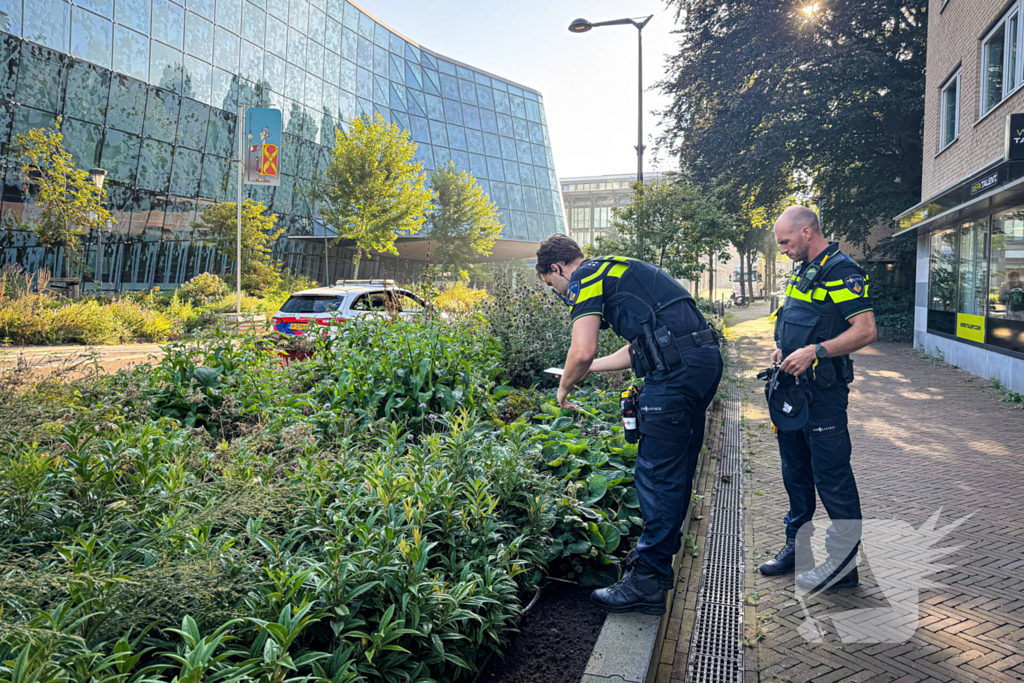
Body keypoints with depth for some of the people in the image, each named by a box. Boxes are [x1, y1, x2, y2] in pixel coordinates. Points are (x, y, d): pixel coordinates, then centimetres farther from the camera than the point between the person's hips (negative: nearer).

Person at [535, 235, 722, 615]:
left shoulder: (585, 278, -1)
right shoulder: (617, 271, 28)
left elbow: (582, 352, -13)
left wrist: (565, 387, 7)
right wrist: (588, 370, 36)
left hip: (677, 369, -10)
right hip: (706, 359, 10)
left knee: (656, 475, -5)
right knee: (676, 470, 18)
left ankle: (647, 583, 2)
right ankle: (658, 557, 32)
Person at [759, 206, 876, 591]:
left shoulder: (841, 271, -13)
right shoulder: (803, 273, 16)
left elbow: (865, 330, -20)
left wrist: (815, 351, -26)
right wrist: (783, 350, 9)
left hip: (823, 392, -9)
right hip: (794, 388, 10)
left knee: (831, 475, -3)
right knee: (796, 472, 16)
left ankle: (844, 562, 7)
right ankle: (798, 545, 29)